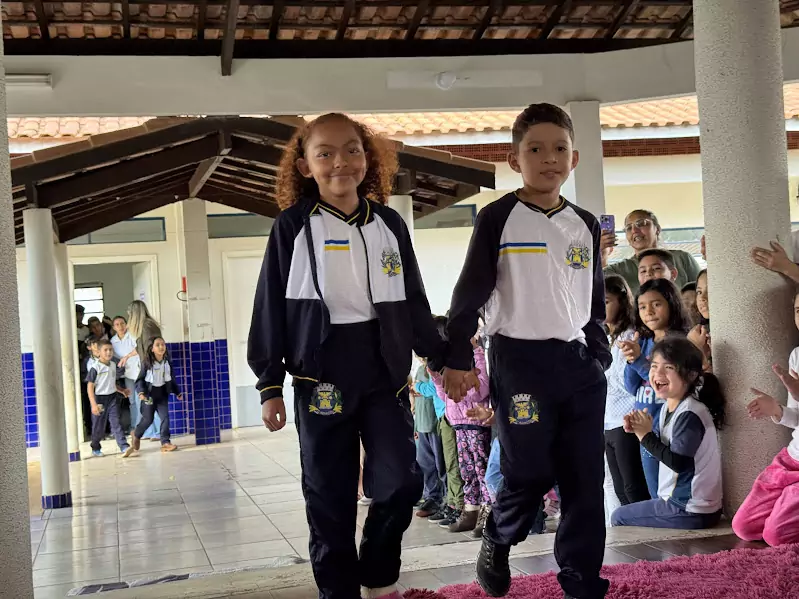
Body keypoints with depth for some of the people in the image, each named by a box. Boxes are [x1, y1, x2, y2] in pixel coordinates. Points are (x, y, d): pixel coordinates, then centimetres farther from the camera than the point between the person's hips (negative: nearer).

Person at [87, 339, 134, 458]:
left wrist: (122, 390, 12)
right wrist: (93, 404, -19)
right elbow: (90, 386, -13)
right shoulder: (95, 367, -13)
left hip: (112, 398, 4)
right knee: (99, 426, 8)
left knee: (115, 423, -6)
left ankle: (124, 447, -17)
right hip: (100, 399, -4)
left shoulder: (113, 365, 8)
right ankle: (96, 449, 29)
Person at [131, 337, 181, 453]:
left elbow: (171, 379, 12)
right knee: (148, 419, 4)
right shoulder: (147, 363, -11)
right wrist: (140, 392, -22)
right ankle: (136, 435, 31)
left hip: (162, 394, 3)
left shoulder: (167, 362, 1)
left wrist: (178, 392, 12)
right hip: (149, 394, -3)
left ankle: (165, 442, -4)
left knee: (165, 417, -7)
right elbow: (140, 379, -8)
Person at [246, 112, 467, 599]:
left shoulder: (390, 223, 8)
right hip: (322, 371, -2)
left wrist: (443, 359, 13)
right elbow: (271, 307, -1)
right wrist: (270, 384, -5)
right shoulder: (293, 226, -2)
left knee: (402, 483, 0)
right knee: (330, 496, 3)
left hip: (385, 368, 3)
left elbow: (414, 301, 14)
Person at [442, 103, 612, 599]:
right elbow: (471, 292, -3)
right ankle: (497, 543, 28)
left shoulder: (586, 224, 11)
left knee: (586, 478, 4)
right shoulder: (498, 218, -4)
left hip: (580, 362, 5)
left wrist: (600, 356, 15)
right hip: (519, 359, -5)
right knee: (531, 473, -2)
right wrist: (457, 358, -6)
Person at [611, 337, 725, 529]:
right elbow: (661, 448, 9)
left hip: (691, 512, -9)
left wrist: (646, 435, -17)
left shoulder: (690, 414, -23)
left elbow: (678, 462, -25)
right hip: (677, 500, 9)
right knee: (623, 515, 28)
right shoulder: (669, 408, 6)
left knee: (619, 518, 6)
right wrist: (639, 429, -8)